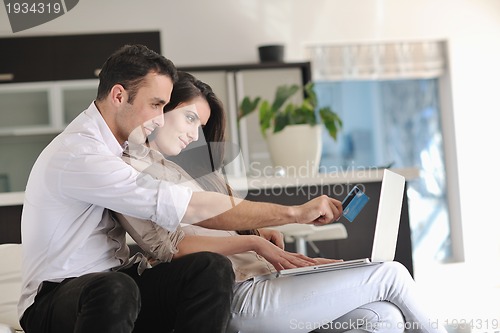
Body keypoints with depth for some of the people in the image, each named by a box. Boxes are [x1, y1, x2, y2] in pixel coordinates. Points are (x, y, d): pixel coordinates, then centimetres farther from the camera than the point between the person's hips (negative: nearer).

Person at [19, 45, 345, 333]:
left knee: (212, 269, -17)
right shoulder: (79, 154, -21)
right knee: (115, 290, -42)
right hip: (55, 300, -8)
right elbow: (188, 207, -26)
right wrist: (295, 213, -22)